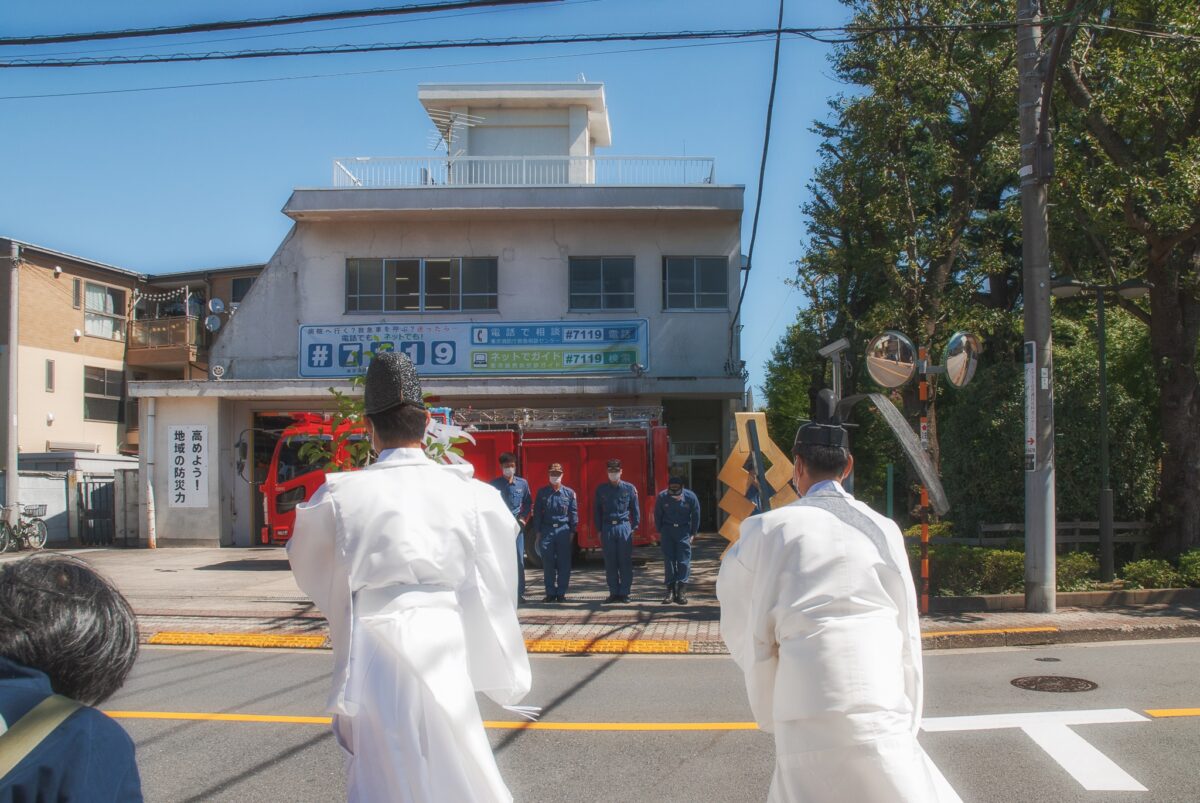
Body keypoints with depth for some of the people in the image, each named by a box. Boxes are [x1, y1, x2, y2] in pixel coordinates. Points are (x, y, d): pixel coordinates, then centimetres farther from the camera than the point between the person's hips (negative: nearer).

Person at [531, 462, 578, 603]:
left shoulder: (569, 493, 4)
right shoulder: (542, 492, 6)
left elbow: (573, 513, 6)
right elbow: (537, 512, 7)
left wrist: (572, 532, 1)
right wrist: (538, 532, 3)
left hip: (563, 530, 0)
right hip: (547, 531, 0)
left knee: (564, 564, 1)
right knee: (548, 564, 3)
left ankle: (561, 593, 9)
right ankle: (550, 593, 11)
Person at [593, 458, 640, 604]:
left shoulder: (629, 488, 3)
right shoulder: (601, 489, 7)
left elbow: (635, 509, 8)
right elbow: (597, 510, 11)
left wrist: (634, 527, 2)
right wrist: (599, 530, 6)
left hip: (624, 527, -1)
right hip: (607, 528, 1)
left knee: (625, 562, 0)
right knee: (610, 563, 4)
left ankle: (624, 593, 7)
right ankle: (613, 593, 11)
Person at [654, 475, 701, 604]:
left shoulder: (690, 497, -12)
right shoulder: (662, 497, -11)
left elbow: (696, 516, 2)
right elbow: (657, 515, 3)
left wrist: (693, 534, 5)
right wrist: (659, 532, 6)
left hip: (684, 530, -1)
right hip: (667, 530, 1)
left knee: (684, 561, -8)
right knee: (668, 560, -3)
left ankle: (681, 591, -6)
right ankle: (670, 590, 2)